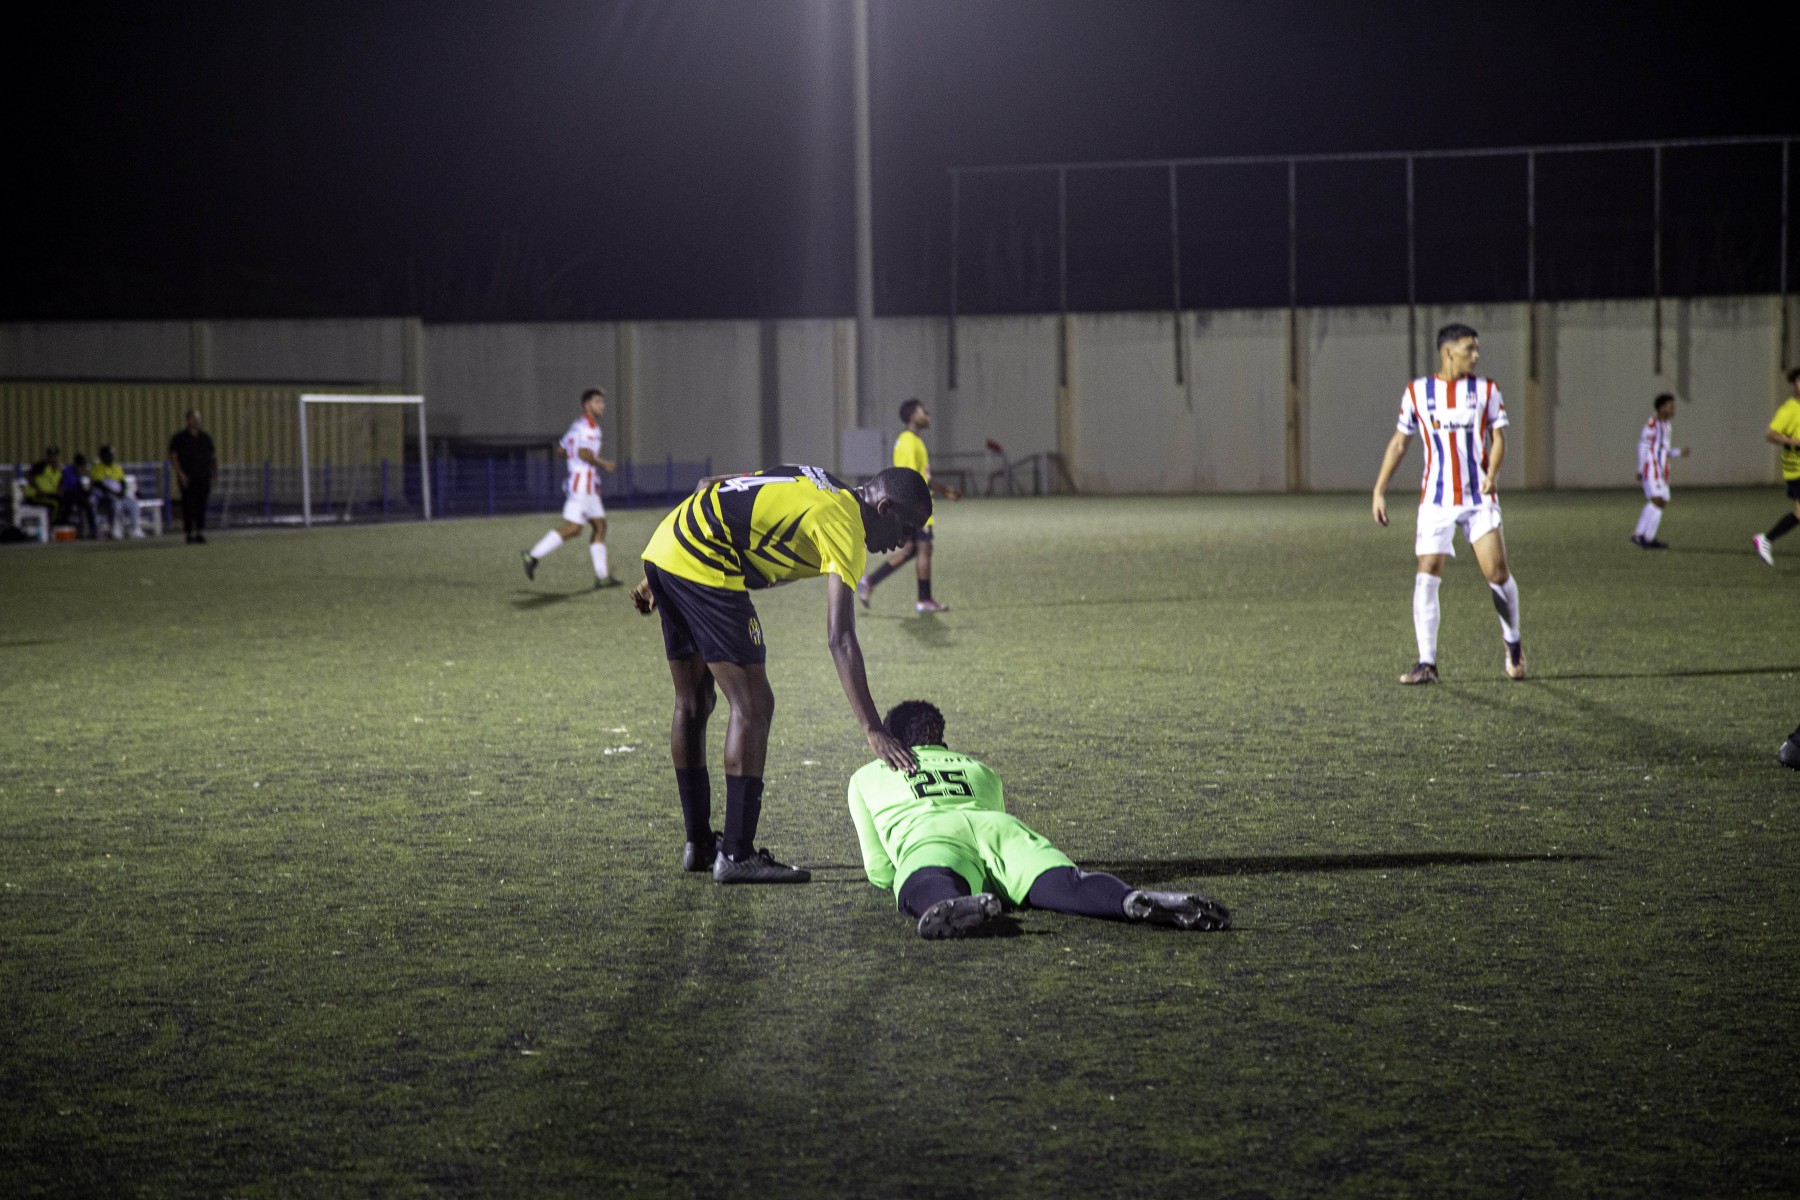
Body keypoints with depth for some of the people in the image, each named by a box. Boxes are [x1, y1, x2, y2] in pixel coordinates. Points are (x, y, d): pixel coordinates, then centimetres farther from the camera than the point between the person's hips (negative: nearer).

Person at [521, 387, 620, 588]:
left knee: (600, 525, 8)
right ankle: (533, 556, -9)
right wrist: (604, 464, -13)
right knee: (572, 528, -13)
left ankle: (601, 575, 8)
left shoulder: (578, 425, 18)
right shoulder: (587, 425, -12)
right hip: (582, 483, -11)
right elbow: (584, 453, -25)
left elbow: (561, 449, 23)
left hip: (589, 486, 11)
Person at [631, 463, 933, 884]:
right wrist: (874, 730, -18)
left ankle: (698, 843, 27)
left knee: (693, 703, 18)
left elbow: (709, 487, 23)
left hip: (663, 548, 10)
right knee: (752, 706, -4)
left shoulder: (815, 486, 19)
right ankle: (736, 855, -2)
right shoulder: (843, 525, -8)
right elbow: (840, 640, -16)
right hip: (702, 569, -10)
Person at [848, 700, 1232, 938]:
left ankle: (954, 906, -72)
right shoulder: (979, 768, 43)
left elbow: (880, 872, 36)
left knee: (928, 893, -35)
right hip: (1001, 825, 2)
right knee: (1067, 884, -24)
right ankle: (1137, 901, -55)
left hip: (927, 837, -2)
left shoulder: (866, 777, 36)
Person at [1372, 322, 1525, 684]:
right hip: (1435, 501, 0)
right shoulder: (1416, 392, 4)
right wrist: (1379, 490, 7)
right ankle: (1426, 663, -4)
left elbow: (1498, 437, 4)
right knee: (1427, 575, -9)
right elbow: (1400, 441, 11)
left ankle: (1513, 643, 20)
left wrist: (1493, 473, -16)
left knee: (1497, 573, -6)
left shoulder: (1486, 390, 4)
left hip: (1479, 498, 0)